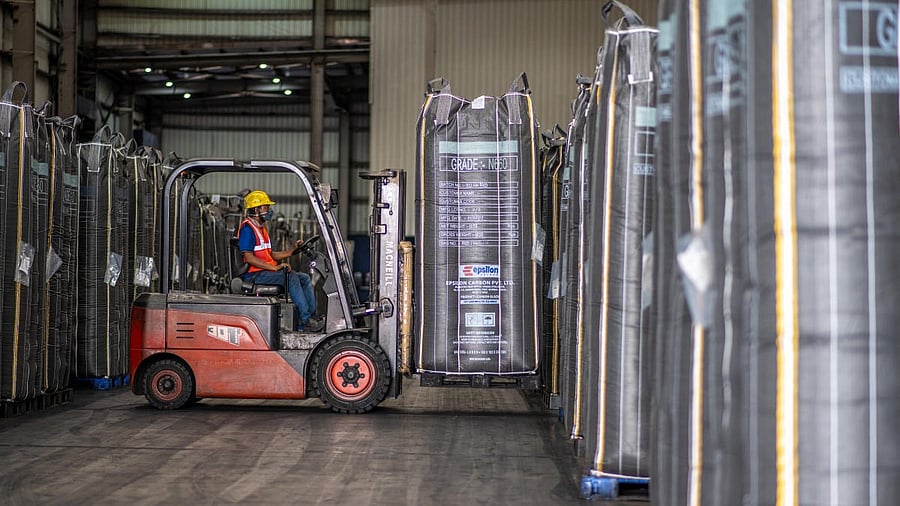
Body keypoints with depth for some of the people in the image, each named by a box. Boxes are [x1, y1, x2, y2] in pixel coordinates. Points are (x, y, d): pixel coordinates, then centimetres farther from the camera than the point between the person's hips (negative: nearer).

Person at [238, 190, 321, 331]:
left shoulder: (261, 228, 22)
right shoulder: (247, 228, -11)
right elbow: (248, 257, -20)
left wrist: (292, 251, 8)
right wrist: (274, 267, -23)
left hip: (267, 272, 10)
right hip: (255, 275, -10)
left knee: (305, 278, 0)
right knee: (291, 277, -27)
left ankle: (312, 316, -8)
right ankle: (305, 320, -28)